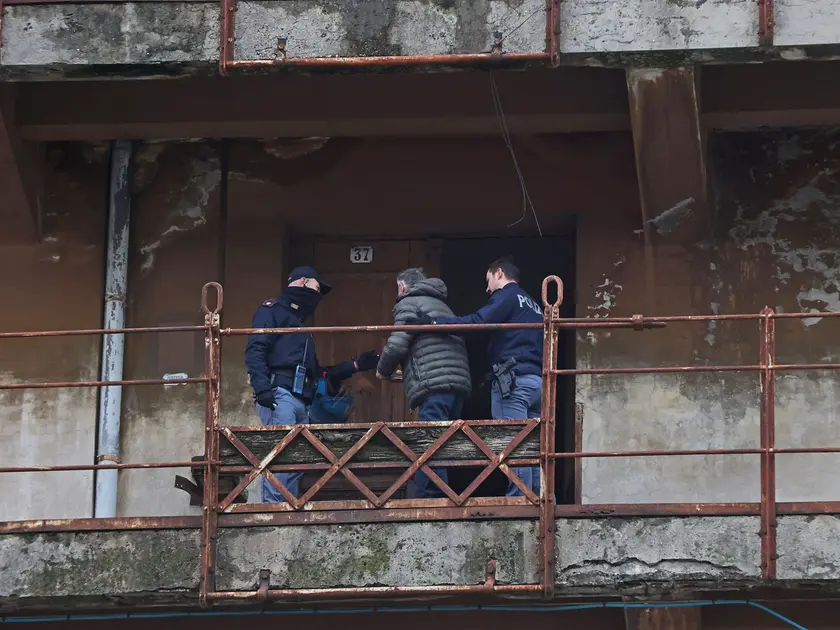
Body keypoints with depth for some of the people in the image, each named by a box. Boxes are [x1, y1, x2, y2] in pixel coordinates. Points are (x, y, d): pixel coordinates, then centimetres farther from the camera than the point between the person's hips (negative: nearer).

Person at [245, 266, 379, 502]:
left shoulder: (300, 324, 35)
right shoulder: (273, 310, 6)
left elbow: (317, 373, 35)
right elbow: (255, 350, -9)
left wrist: (355, 365, 33)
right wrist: (262, 387, -23)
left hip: (301, 402, 9)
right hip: (279, 395, -9)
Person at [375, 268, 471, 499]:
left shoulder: (408, 303, 5)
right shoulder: (439, 304, 31)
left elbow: (397, 345, -7)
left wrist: (383, 371, 13)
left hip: (434, 386, -8)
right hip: (459, 384, 8)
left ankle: (427, 501, -23)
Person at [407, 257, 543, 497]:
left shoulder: (506, 296, 1)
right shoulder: (533, 304, 28)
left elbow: (478, 321, -16)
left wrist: (434, 322, -15)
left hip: (514, 378, -8)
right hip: (537, 381, 8)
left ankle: (518, 498, -17)